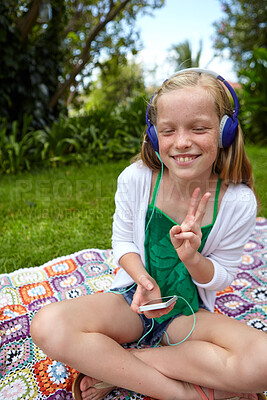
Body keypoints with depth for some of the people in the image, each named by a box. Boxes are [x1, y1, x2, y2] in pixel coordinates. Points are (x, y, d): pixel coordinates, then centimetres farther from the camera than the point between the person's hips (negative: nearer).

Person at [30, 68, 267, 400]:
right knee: (48, 325, -25)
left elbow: (221, 277, -4)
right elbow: (122, 241, -1)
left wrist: (191, 258, -27)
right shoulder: (135, 179, -15)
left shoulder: (238, 202, -15)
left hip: (189, 314, 1)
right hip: (134, 299, 0)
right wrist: (143, 279, -21)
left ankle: (110, 366, -15)